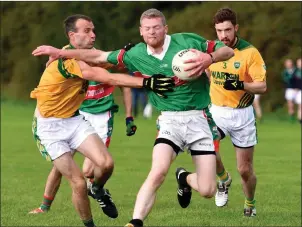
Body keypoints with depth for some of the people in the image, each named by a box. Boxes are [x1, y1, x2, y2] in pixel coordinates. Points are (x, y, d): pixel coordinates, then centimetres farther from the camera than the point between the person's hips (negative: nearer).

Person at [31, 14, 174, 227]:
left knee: (106, 163, -15)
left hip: (74, 120, 7)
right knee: (79, 184, -10)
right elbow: (109, 78, -34)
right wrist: (146, 82, -40)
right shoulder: (67, 61, -26)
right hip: (50, 127, -7)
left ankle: (98, 190, 17)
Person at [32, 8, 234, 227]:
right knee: (158, 172, -25)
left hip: (199, 117, -1)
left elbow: (228, 51, -2)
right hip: (170, 120, 1)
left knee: (207, 191, -4)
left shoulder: (187, 41, -7)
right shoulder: (135, 55, 2)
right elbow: (100, 56, 13)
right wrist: (60, 52, 12)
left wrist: (209, 58, -24)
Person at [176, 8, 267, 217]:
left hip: (242, 115, -2)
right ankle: (224, 178, 8)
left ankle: (250, 204, 31)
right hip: (216, 112, 2)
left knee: (245, 170, 2)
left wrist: (240, 85, -31)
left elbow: (262, 86, -15)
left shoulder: (250, 52, -13)